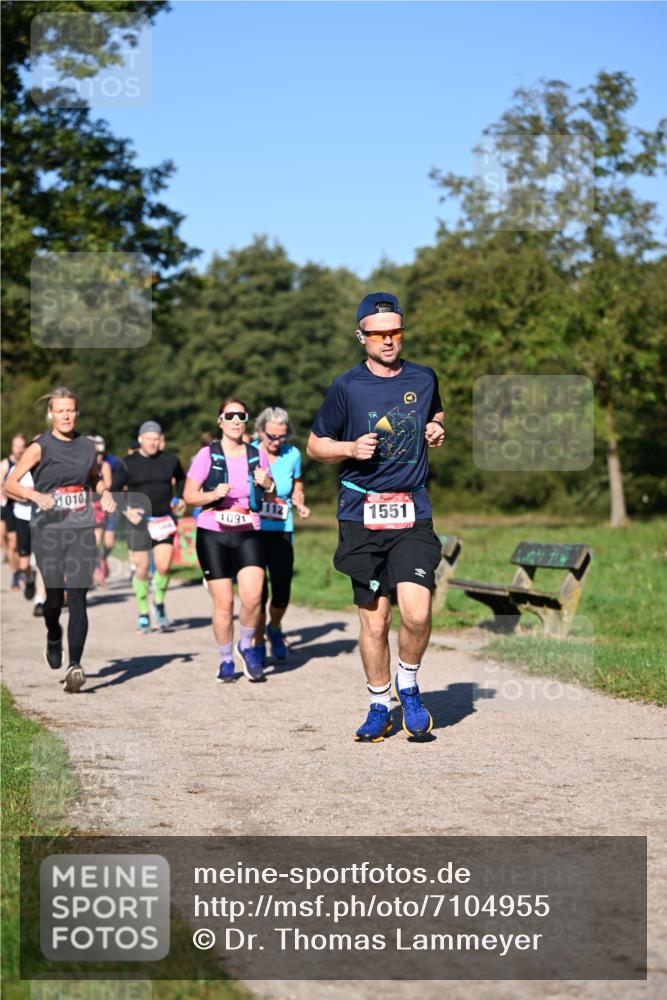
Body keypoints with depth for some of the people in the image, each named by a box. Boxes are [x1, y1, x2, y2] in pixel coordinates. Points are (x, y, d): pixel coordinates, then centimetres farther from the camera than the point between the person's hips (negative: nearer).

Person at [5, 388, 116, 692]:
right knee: (54, 595, 3)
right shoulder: (40, 447, -3)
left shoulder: (87, 447, 9)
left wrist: (104, 491, 8)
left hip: (82, 530, 2)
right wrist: (36, 496, -25)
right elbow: (10, 484, -8)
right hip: (48, 530, -2)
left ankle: (75, 665, -12)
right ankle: (53, 639, 36)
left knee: (77, 598, -8)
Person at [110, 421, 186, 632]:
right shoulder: (127, 464, -1)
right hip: (139, 521, -1)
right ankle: (143, 614, 16)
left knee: (163, 566, -11)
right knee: (141, 569, 2)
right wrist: (126, 510, -12)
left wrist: (180, 500, 11)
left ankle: (159, 604, 15)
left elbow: (181, 479, 25)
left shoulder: (170, 460, 6)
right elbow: (114, 490, 1)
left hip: (164, 520, 1)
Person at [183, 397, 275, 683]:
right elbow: (189, 495, 0)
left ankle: (247, 646, 11)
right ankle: (226, 661, 17)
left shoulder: (257, 455, 7)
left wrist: (268, 485, -4)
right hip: (213, 534, -1)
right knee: (223, 603, -2)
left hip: (248, 534, 1)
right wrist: (213, 494, -17)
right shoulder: (207, 455, -1)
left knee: (252, 596, -16)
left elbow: (269, 497, 18)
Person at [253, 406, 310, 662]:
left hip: (281, 531, 2)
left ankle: (274, 629, 27)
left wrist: (300, 504, -3)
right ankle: (258, 643, 14)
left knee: (282, 591, -4)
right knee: (258, 591, -5)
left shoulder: (293, 455, 3)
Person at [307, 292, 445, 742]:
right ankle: (380, 706, 21)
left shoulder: (424, 379, 8)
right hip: (362, 514, -1)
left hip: (413, 513, 1)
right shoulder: (347, 387, 1)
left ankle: (409, 685, 12)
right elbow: (316, 445, 10)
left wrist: (437, 431, 7)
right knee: (373, 618, 3)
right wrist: (352, 448, -9)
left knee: (416, 611, -15)